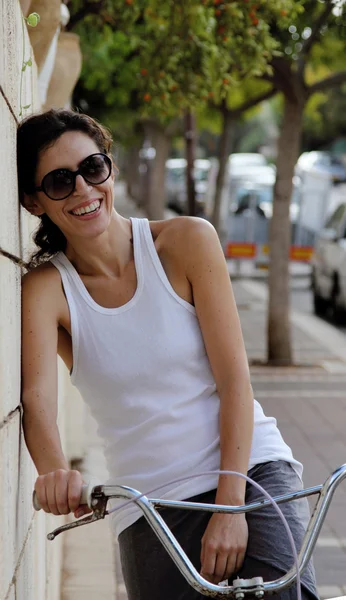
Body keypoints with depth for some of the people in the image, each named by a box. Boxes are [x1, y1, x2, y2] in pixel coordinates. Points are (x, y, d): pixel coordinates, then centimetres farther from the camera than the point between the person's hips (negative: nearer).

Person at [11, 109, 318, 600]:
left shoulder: (187, 240, -2)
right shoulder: (46, 288, -1)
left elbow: (234, 377, -6)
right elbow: (37, 395, -19)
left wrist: (230, 505, -14)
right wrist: (54, 470, -41)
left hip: (252, 468, -1)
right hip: (152, 508, 2)